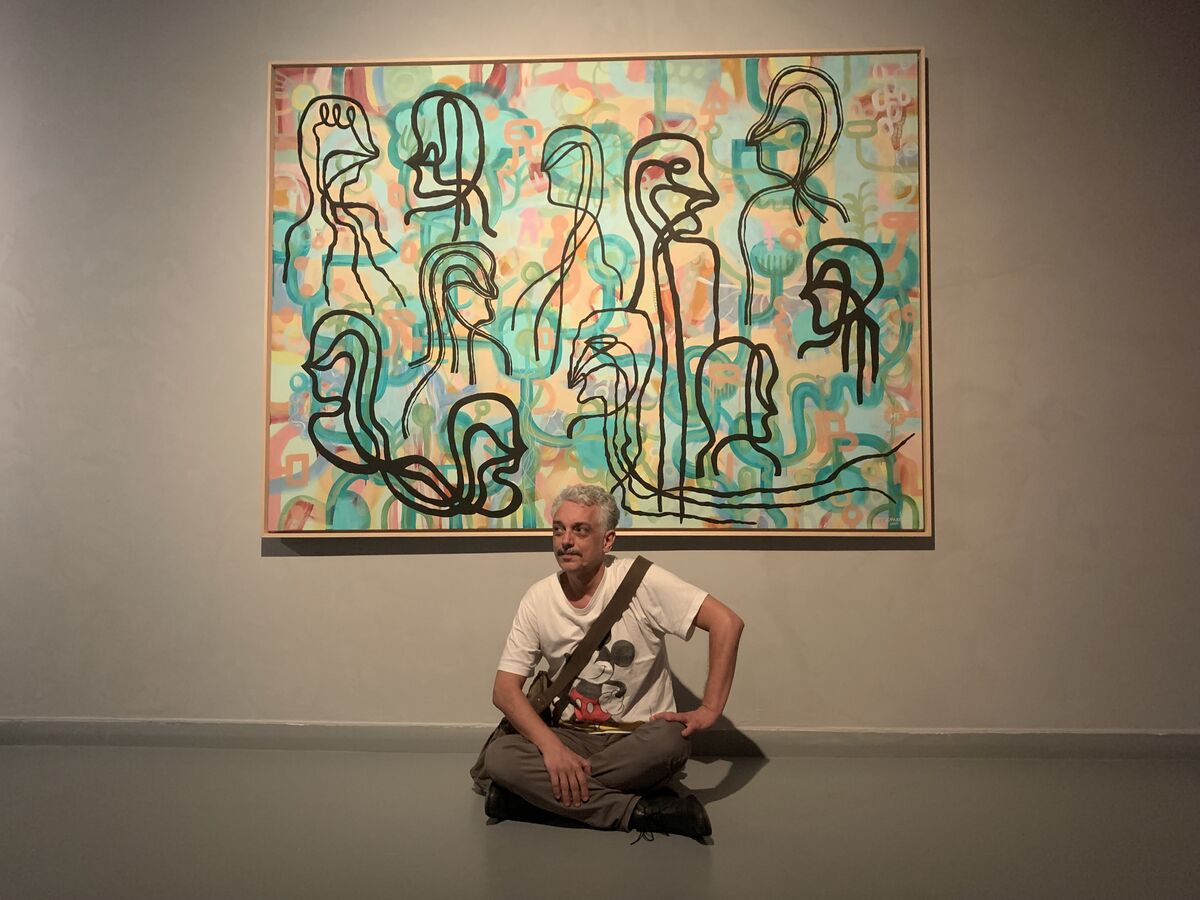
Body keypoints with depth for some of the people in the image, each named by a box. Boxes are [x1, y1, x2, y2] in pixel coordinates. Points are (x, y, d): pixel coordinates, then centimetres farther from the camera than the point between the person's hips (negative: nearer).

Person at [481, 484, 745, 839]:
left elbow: (727, 622, -14)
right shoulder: (538, 599, -1)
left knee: (671, 741, -37)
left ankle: (541, 794, -20)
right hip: (572, 737, 3)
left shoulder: (640, 580, -11)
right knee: (497, 756, -25)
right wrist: (551, 745, -21)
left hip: (639, 737, -3)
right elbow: (505, 688, -4)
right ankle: (641, 810, -23)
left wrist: (709, 710, -19)